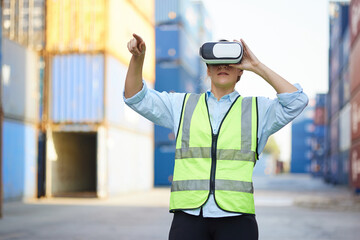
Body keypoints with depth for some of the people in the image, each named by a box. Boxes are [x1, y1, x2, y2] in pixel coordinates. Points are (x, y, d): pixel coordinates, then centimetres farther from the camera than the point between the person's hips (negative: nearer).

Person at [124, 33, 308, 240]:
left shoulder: (257, 110, 12)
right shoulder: (183, 105, 16)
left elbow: (297, 101, -2)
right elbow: (135, 97, 12)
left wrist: (257, 66, -1)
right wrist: (138, 57, -6)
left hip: (236, 217, -1)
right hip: (189, 214, 1)